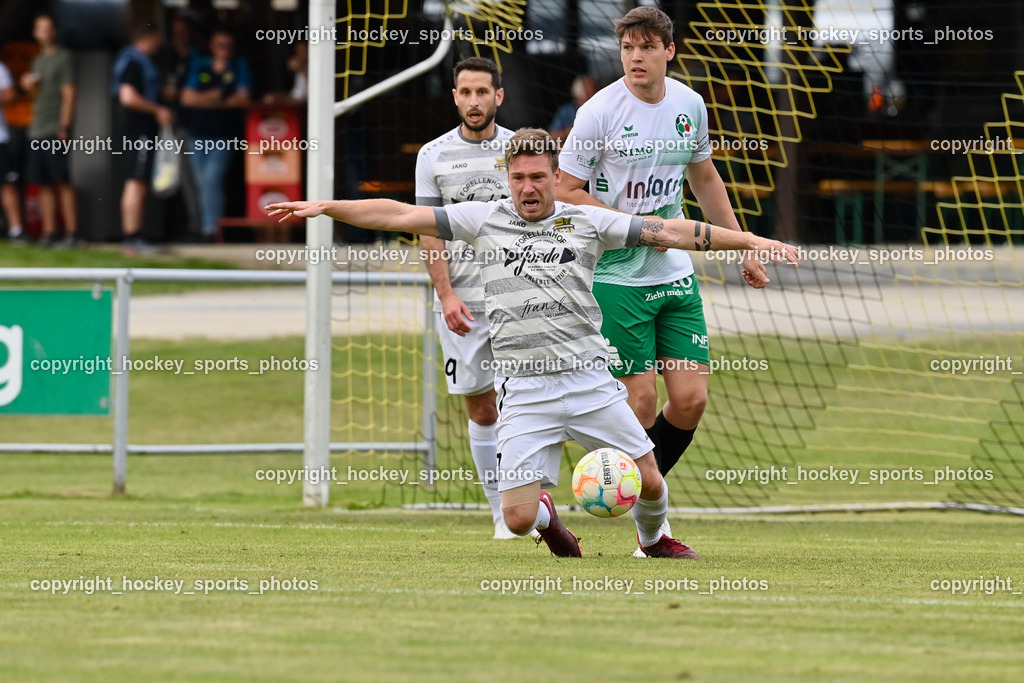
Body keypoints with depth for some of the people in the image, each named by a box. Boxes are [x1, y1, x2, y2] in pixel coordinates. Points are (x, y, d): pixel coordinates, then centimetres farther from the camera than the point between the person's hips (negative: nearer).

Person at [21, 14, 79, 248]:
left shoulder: (63, 57, -1)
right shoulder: (38, 60, 20)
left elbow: (69, 93, -6)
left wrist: (64, 126, -14)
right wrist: (29, 83, 4)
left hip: (55, 130, -7)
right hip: (37, 131, 7)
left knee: (62, 182, -10)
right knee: (43, 184, 4)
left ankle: (71, 233, -11)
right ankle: (49, 233, 5)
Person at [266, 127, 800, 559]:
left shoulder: (587, 222, 5)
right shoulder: (483, 220, 6)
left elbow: (667, 232, 4)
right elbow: (402, 216, 5)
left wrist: (750, 241, 0)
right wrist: (325, 208, -2)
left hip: (589, 380, 1)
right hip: (524, 391, 0)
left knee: (648, 482, -2)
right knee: (517, 517, -9)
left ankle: (652, 538, 33)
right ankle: (547, 515, 28)